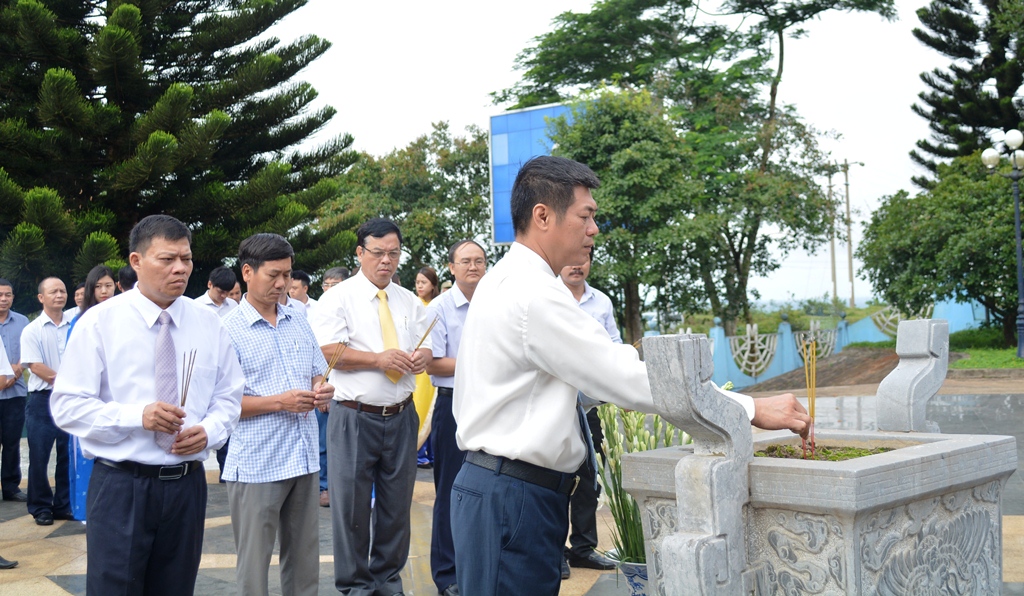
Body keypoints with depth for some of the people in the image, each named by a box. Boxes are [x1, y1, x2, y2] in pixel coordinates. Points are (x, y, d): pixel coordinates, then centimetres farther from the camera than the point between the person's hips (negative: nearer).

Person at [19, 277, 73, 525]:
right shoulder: (32, 331, -2)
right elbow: (35, 367, -8)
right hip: (43, 400, -2)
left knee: (68, 456, 7)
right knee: (39, 456, 2)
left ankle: (64, 505, 18)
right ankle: (41, 507, 14)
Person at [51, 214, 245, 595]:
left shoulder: (209, 325, 6)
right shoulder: (100, 322, -5)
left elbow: (228, 397, 11)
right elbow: (67, 406, -8)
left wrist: (209, 430, -11)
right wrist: (138, 416, -22)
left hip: (187, 483, 4)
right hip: (121, 486, -3)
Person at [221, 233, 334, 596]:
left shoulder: (299, 324, 11)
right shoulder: (229, 331, -7)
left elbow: (317, 375, 19)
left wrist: (322, 391, -5)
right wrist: (279, 403, -18)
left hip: (305, 459, 6)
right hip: (256, 465, -5)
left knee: (305, 560, 13)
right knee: (254, 565, 5)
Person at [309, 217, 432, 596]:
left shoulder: (410, 302, 12)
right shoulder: (338, 298, -3)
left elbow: (425, 348, 11)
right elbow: (328, 352, -14)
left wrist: (421, 357, -13)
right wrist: (379, 359, -22)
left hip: (401, 416, 5)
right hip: (354, 418, -4)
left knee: (397, 505, 12)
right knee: (352, 506, 3)